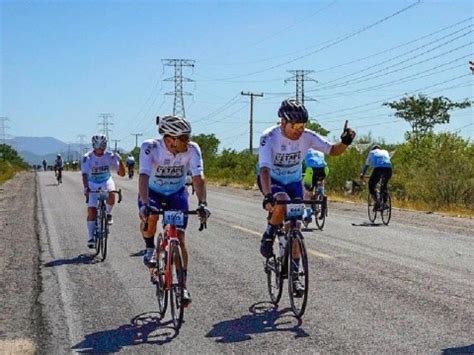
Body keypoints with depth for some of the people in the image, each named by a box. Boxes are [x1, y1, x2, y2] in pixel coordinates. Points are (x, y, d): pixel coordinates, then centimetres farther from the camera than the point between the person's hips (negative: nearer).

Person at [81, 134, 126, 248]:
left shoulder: (110, 156, -16)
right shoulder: (87, 157, -20)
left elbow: (122, 174, -17)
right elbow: (85, 175, -29)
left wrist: (120, 161, -34)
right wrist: (86, 188, -47)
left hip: (106, 181, 1)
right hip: (92, 184, -1)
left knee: (111, 195, -34)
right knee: (91, 210, -10)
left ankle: (108, 214, -4)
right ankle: (91, 237, 2)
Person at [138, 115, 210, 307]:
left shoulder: (192, 149, -25)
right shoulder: (150, 147, -30)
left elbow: (198, 177, -30)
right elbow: (144, 176, -40)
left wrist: (202, 204, -45)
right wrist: (144, 204, -54)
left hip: (177, 193, 1)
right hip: (152, 191, -1)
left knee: (179, 236, -10)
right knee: (150, 217, -33)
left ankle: (183, 285, 0)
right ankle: (150, 248, -1)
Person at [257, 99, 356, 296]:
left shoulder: (307, 137, -19)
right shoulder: (269, 138, -30)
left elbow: (332, 150, -13)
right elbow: (264, 169, -41)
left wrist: (345, 142, -35)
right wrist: (267, 196, -55)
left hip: (293, 181, 4)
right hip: (271, 180, -3)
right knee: (282, 203, -36)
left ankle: (294, 275, 9)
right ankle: (268, 238, -8)